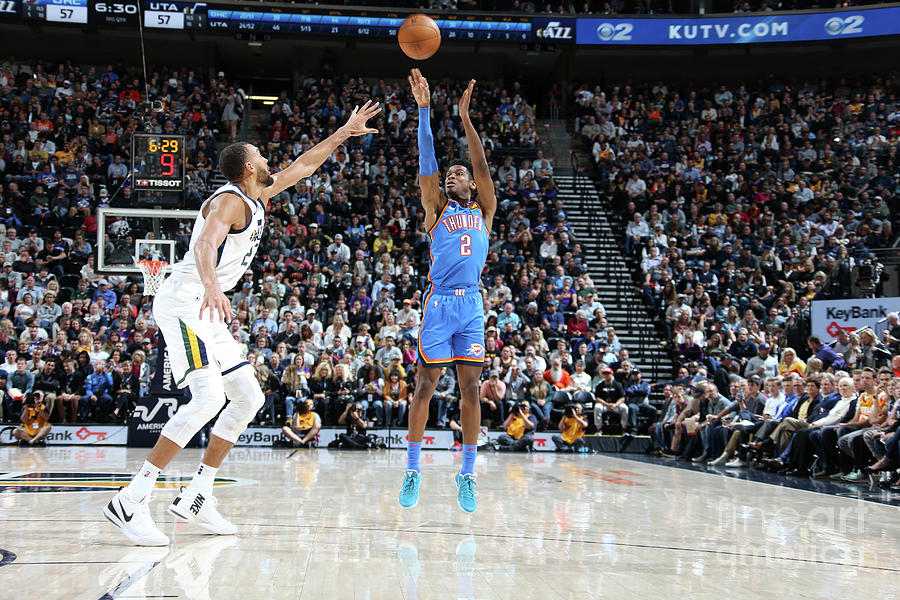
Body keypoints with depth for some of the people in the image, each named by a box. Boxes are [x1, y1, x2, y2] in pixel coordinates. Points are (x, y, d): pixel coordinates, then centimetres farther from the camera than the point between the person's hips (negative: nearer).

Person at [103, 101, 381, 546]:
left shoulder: (256, 199, 16)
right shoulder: (231, 201, -13)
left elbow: (302, 167, 30)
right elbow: (205, 243, -33)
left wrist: (343, 132, 32)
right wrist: (211, 284, -52)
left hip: (206, 310, 11)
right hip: (184, 303, -11)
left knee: (249, 398, 10)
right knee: (208, 397, -24)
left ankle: (196, 497, 11)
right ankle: (131, 501, -25)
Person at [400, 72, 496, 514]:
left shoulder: (484, 210, 15)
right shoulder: (437, 209, 12)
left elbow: (482, 166, 4)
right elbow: (427, 166, 2)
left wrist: (465, 117, -2)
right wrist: (424, 110, -6)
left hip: (471, 304, 1)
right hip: (439, 303, -1)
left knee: (470, 388, -1)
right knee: (424, 386, -2)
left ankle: (467, 474, 4)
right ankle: (412, 470, 6)